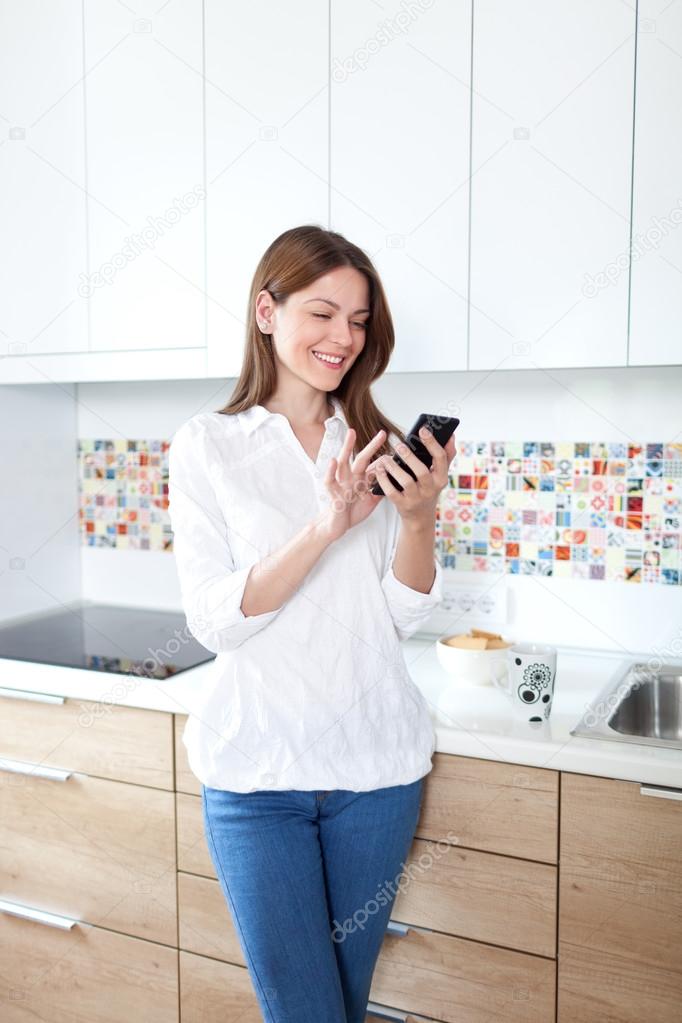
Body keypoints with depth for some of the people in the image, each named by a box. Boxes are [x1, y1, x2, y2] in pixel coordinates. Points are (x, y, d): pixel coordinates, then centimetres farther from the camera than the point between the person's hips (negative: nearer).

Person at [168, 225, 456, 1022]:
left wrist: (420, 516, -18)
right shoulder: (206, 445, -4)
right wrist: (324, 527, -25)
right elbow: (214, 620, -12)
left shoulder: (377, 446, 5)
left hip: (376, 764, 3)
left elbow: (402, 617, 0)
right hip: (258, 768, -3)